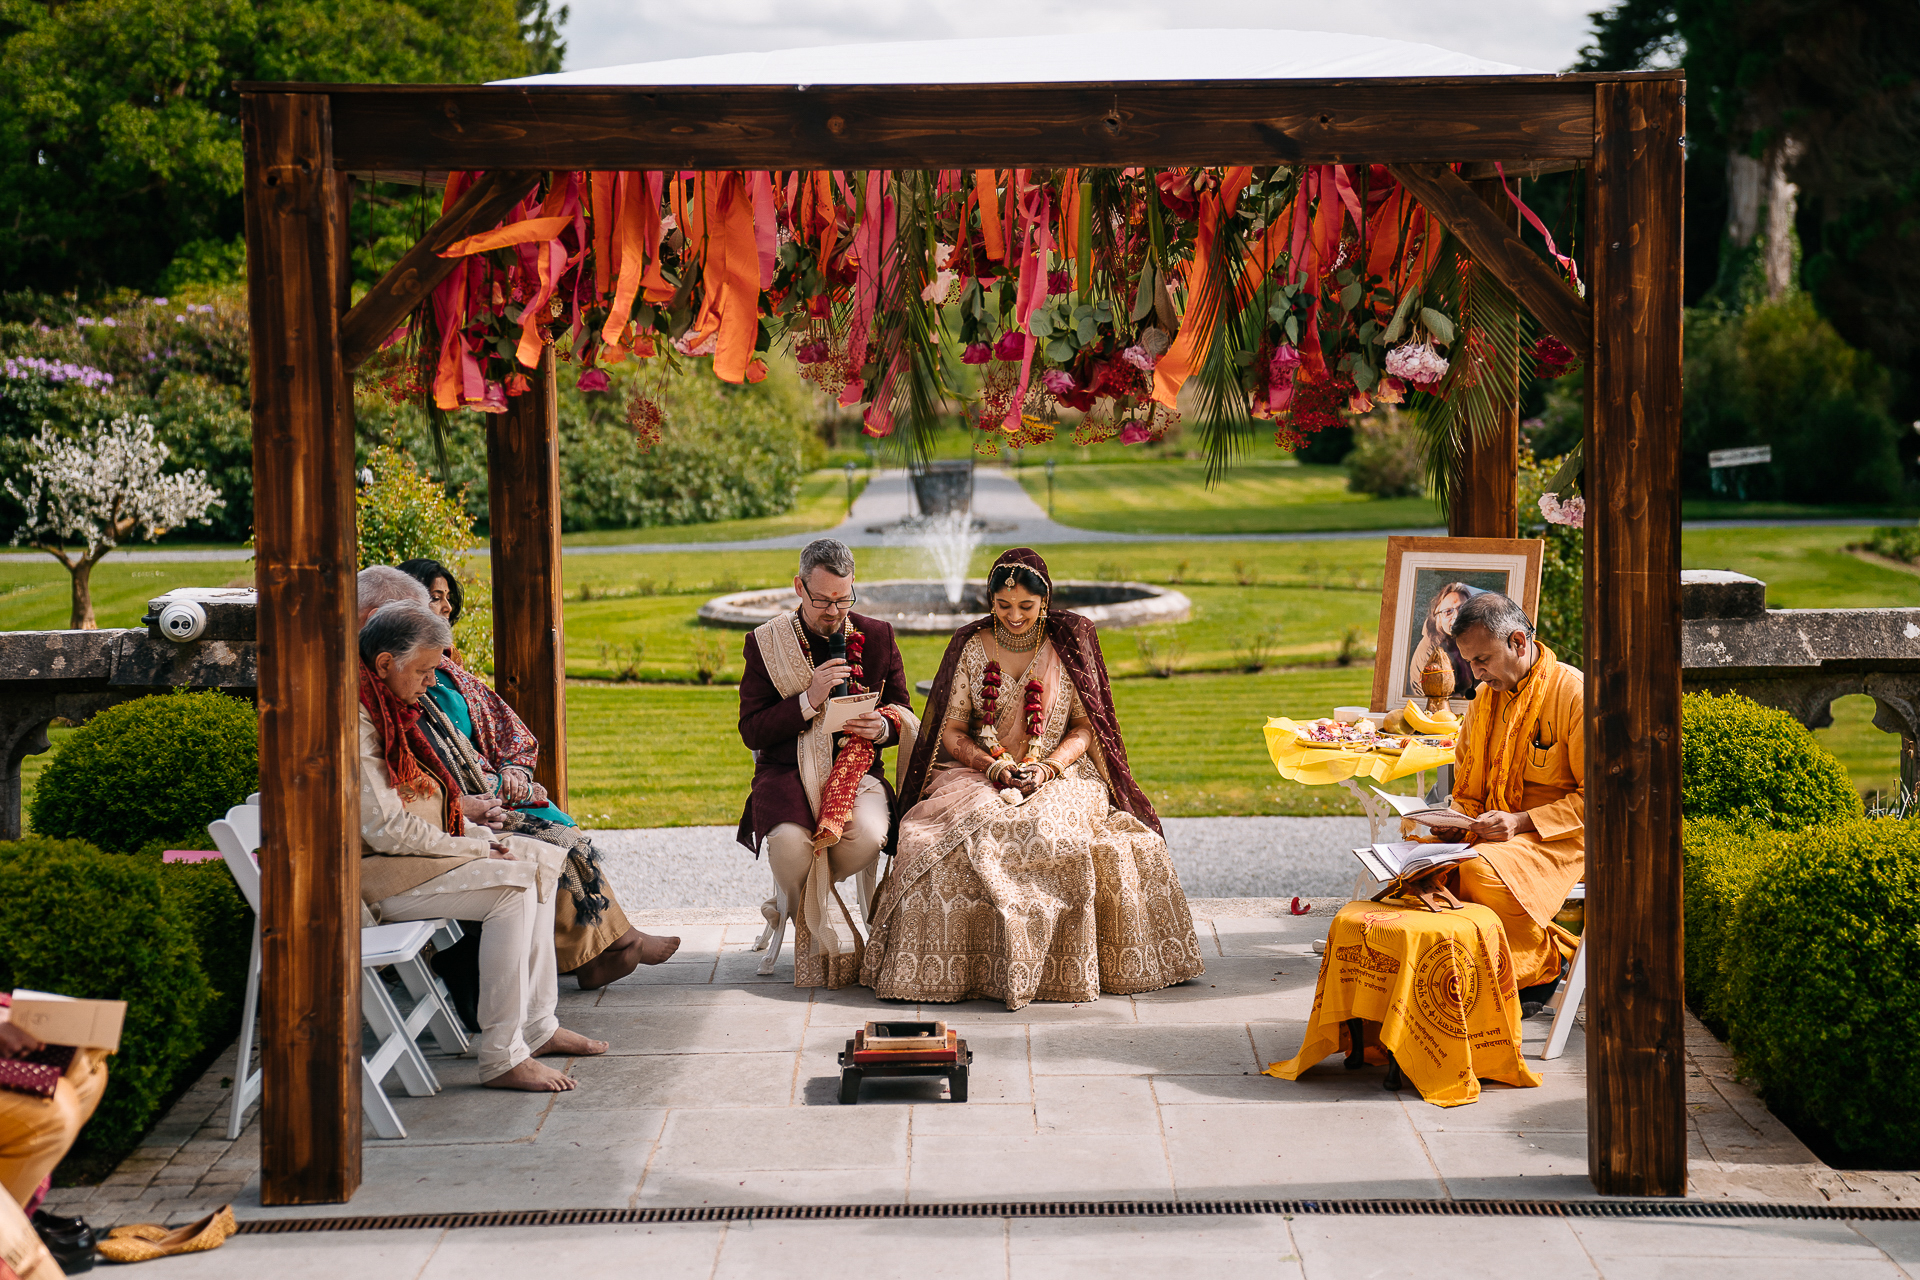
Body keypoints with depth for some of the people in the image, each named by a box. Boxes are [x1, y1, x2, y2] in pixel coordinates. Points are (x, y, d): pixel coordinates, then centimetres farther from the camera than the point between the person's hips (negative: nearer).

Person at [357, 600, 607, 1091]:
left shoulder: (389, 709, 13)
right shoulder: (353, 722, -21)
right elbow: (387, 829, -25)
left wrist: (458, 805, 7)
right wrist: (473, 847, -16)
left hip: (414, 849, 11)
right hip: (374, 872, -11)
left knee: (542, 860, 6)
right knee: (512, 884, -24)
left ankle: (536, 1026, 6)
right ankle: (502, 1059, -23)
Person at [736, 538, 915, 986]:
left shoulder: (877, 636, 8)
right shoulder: (765, 643, 2)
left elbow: (903, 716, 14)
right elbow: (751, 731, -3)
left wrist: (883, 727, -11)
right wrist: (808, 700, -16)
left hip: (855, 769, 2)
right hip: (786, 771, -2)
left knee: (869, 833, -33)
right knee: (790, 840, -35)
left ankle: (793, 898, 3)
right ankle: (820, 931, 1)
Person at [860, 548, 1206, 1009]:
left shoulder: (1070, 642, 5)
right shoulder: (971, 647, 7)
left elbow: (1085, 726, 3)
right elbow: (951, 732, 5)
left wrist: (1047, 768, -14)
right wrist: (993, 767, -13)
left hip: (1059, 776, -1)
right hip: (979, 775, 1)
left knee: (1049, 832, -33)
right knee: (982, 833, -32)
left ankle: (1061, 967, -22)